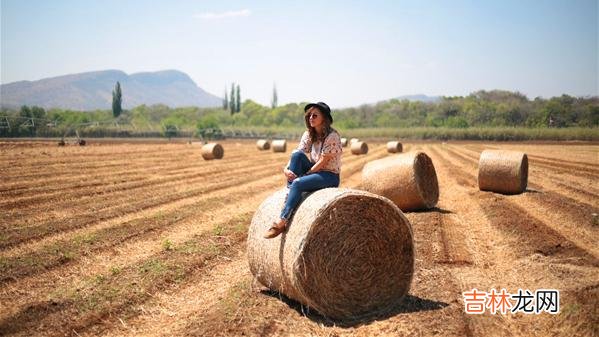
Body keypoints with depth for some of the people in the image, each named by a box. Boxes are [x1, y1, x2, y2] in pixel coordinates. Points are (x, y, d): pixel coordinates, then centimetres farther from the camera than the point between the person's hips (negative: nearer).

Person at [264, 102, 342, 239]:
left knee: (298, 183, -31)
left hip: (330, 176, -6)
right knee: (297, 154, -21)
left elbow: (323, 161, -20)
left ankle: (282, 222, -28)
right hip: (314, 171, 6)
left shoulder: (332, 136, -16)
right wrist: (286, 168, -23)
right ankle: (289, 194, -23)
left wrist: (304, 175, -18)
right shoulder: (308, 134, 4)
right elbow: (297, 156, -4)